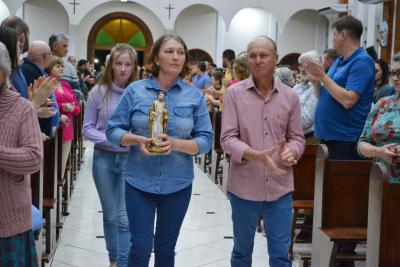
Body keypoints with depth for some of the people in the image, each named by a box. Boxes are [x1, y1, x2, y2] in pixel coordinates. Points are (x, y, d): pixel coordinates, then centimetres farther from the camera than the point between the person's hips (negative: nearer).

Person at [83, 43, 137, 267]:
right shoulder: (98, 92, -5)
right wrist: (109, 139, -17)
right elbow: (88, 128, -2)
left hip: (130, 159, -1)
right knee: (110, 215, 14)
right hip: (104, 159, 2)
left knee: (125, 218, -4)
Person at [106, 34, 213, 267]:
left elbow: (206, 140, -2)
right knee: (141, 248, 0)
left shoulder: (195, 96, 0)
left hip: (178, 184, 1)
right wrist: (137, 140, -19)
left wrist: (176, 144, -20)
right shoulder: (135, 90, -2)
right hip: (139, 181, -1)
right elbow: (113, 130, 1)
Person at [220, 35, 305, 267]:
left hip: (279, 187, 1)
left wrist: (290, 152, -17)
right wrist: (255, 155, -25)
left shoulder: (290, 96, 3)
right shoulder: (234, 93, -4)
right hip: (244, 186, -1)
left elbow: (297, 137, 7)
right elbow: (228, 138, -9)